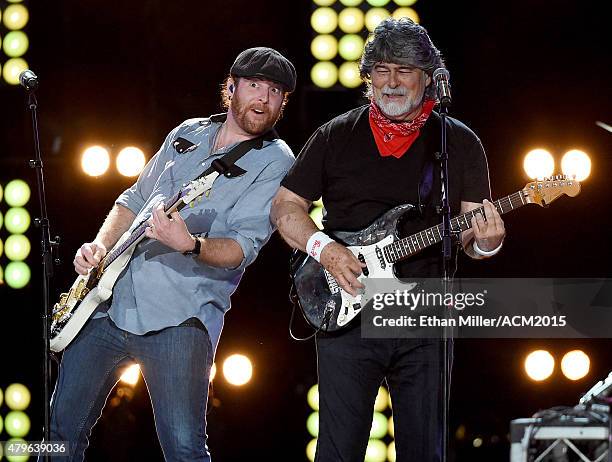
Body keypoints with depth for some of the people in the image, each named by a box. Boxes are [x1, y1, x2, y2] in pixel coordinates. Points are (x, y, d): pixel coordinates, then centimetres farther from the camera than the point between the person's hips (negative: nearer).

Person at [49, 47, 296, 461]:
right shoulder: (187, 135, 16)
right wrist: (100, 247, 7)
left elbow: (244, 246, -15)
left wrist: (190, 245, -34)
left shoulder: (275, 162, -3)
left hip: (178, 318, -6)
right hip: (109, 303, 6)